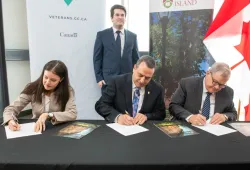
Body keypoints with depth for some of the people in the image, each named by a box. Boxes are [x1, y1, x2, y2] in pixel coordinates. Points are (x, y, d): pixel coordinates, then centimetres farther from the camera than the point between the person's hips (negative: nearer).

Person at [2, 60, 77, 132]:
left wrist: (47, 115, -27)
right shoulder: (32, 88, -6)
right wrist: (10, 121, -23)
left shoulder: (67, 91, -10)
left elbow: (72, 114, -20)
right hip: (35, 131, 2)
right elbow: (10, 109, -2)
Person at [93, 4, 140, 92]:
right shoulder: (102, 35, 2)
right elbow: (97, 58, 2)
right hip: (108, 80, -2)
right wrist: (99, 78, -5)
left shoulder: (132, 36, 9)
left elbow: (135, 59, 11)